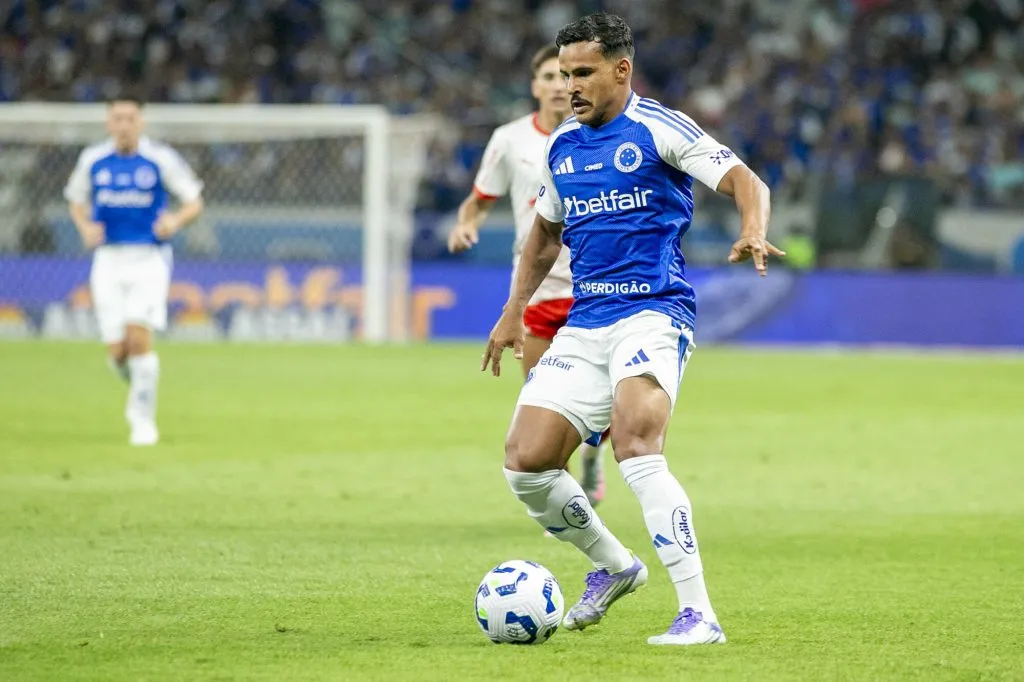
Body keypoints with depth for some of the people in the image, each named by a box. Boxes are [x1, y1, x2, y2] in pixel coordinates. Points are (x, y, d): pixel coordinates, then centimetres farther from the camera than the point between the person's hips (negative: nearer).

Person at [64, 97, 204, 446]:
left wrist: (176, 220, -19)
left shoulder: (160, 159, -3)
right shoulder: (92, 160, 5)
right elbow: (76, 201, 19)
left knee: (139, 337, -18)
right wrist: (86, 227, -3)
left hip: (149, 258, -2)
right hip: (109, 260, 2)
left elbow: (194, 201, 3)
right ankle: (139, 391, 30)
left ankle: (144, 419, -6)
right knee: (117, 351, -4)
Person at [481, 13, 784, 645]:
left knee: (634, 441, -29)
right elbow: (546, 232, 31)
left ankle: (699, 614, -28)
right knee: (525, 462, -4)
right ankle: (613, 566, 23)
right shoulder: (561, 146, 16)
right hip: (585, 323, 7)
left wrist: (753, 233, -32)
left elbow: (744, 180, -12)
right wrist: (514, 313, 25)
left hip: (653, 310, -7)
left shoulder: (659, 129, -4)